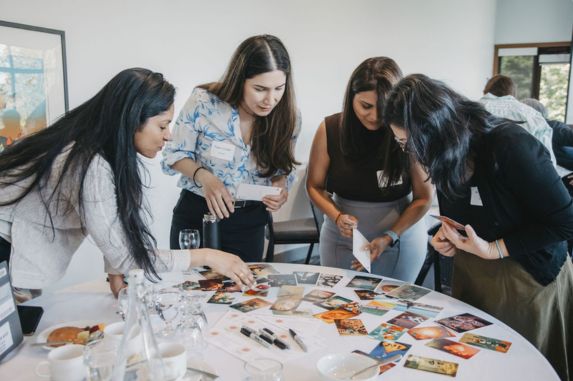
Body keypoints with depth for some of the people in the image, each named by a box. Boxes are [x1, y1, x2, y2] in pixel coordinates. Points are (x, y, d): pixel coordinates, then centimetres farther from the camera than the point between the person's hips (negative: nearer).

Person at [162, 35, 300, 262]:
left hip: (249, 222, 2)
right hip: (197, 214, -1)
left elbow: (282, 169, 4)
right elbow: (175, 155, -7)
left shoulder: (287, 117, -10)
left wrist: (280, 186, -18)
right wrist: (203, 176, -25)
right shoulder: (203, 103, -19)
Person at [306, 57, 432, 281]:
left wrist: (389, 237, -19)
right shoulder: (330, 129, -12)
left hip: (401, 236, -2)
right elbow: (315, 186, -2)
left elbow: (423, 197, -9)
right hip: (341, 240, 2)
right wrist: (337, 216, -19)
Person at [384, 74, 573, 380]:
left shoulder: (511, 146, -25)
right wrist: (445, 234, -8)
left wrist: (493, 249, -22)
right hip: (471, 276, 6)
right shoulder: (445, 156, -4)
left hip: (531, 278, -6)